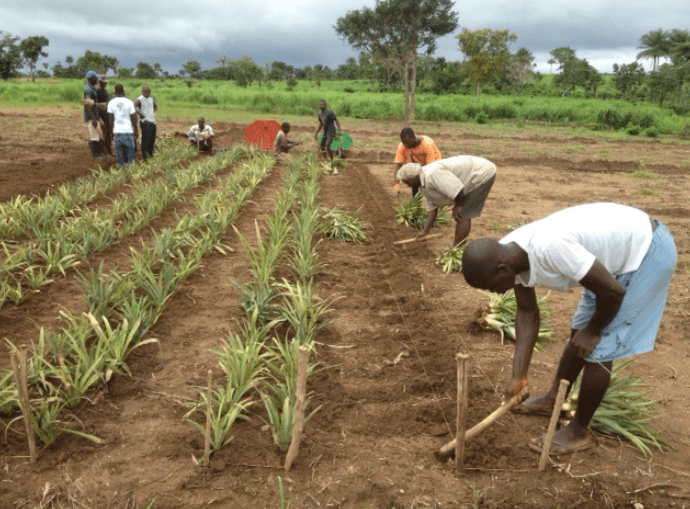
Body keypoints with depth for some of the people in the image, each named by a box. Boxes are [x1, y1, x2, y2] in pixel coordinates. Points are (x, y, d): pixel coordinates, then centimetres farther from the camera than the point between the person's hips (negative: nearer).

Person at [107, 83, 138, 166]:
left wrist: (111, 132, 11)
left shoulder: (111, 103, 1)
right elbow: (133, 119, -1)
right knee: (130, 149, 8)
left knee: (119, 151, 8)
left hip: (117, 131, 2)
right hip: (128, 131, -2)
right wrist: (136, 131, 9)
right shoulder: (129, 102, -4)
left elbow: (111, 120, 2)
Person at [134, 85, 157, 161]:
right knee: (146, 138, -12)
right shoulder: (139, 100, -9)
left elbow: (156, 105, 34)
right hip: (145, 121, -7)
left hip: (152, 121, 7)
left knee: (152, 139, 11)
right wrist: (140, 114, -17)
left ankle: (150, 152, 25)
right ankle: (144, 154, -5)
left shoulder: (151, 99, 12)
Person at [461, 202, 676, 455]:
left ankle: (578, 432, 12)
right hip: (618, 243, 8)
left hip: (649, 249, -8)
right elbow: (527, 312, 1)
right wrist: (518, 375, -2)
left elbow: (613, 290, -28)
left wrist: (593, 331, -10)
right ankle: (552, 399, 37)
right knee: (578, 332, 18)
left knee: (599, 348, -5)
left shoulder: (549, 248, -38)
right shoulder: (508, 254, -11)